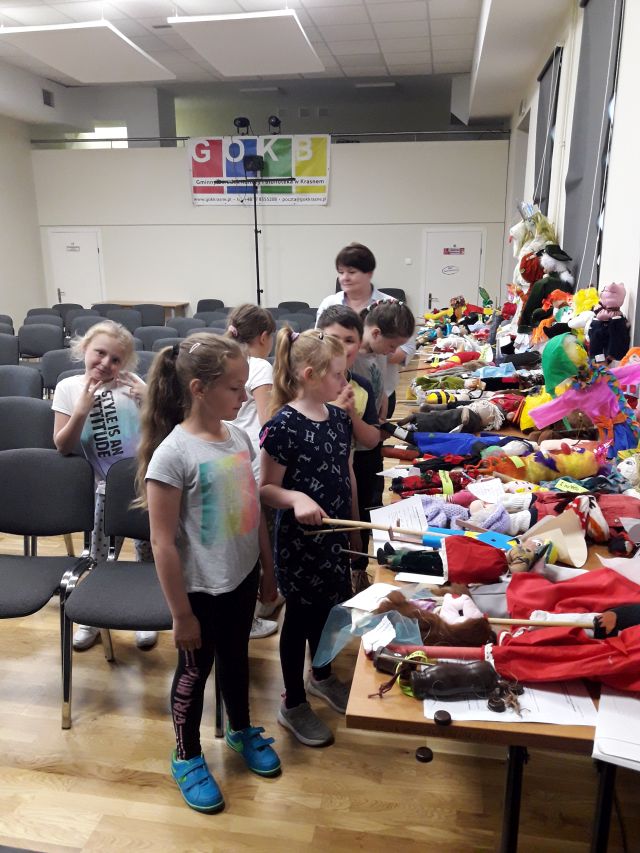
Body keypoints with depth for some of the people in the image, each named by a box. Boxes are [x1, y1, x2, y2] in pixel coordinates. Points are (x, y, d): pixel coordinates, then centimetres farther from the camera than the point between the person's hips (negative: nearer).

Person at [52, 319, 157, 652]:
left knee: (147, 549, 10)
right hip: (106, 485, 1)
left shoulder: (132, 384, -8)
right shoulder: (68, 388, -4)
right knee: (100, 556, 10)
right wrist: (82, 410, -21)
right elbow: (62, 446, -8)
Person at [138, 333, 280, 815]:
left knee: (236, 657, 26)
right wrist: (181, 614, -14)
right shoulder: (172, 454, -24)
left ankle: (241, 731, 50)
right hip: (202, 588, -6)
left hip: (243, 576, 6)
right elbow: (163, 543, -19)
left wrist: (266, 567, 11)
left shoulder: (238, 436, -3)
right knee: (195, 670, 16)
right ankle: (187, 758, 40)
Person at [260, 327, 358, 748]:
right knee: (301, 614, 9)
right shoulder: (283, 426, -21)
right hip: (299, 539, -7)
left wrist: (355, 525, 15)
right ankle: (293, 704, 31)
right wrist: (296, 498, -35)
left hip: (335, 534, 7)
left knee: (328, 605, 23)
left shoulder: (340, 418, 1)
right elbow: (267, 488, -16)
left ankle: (322, 676, 49)